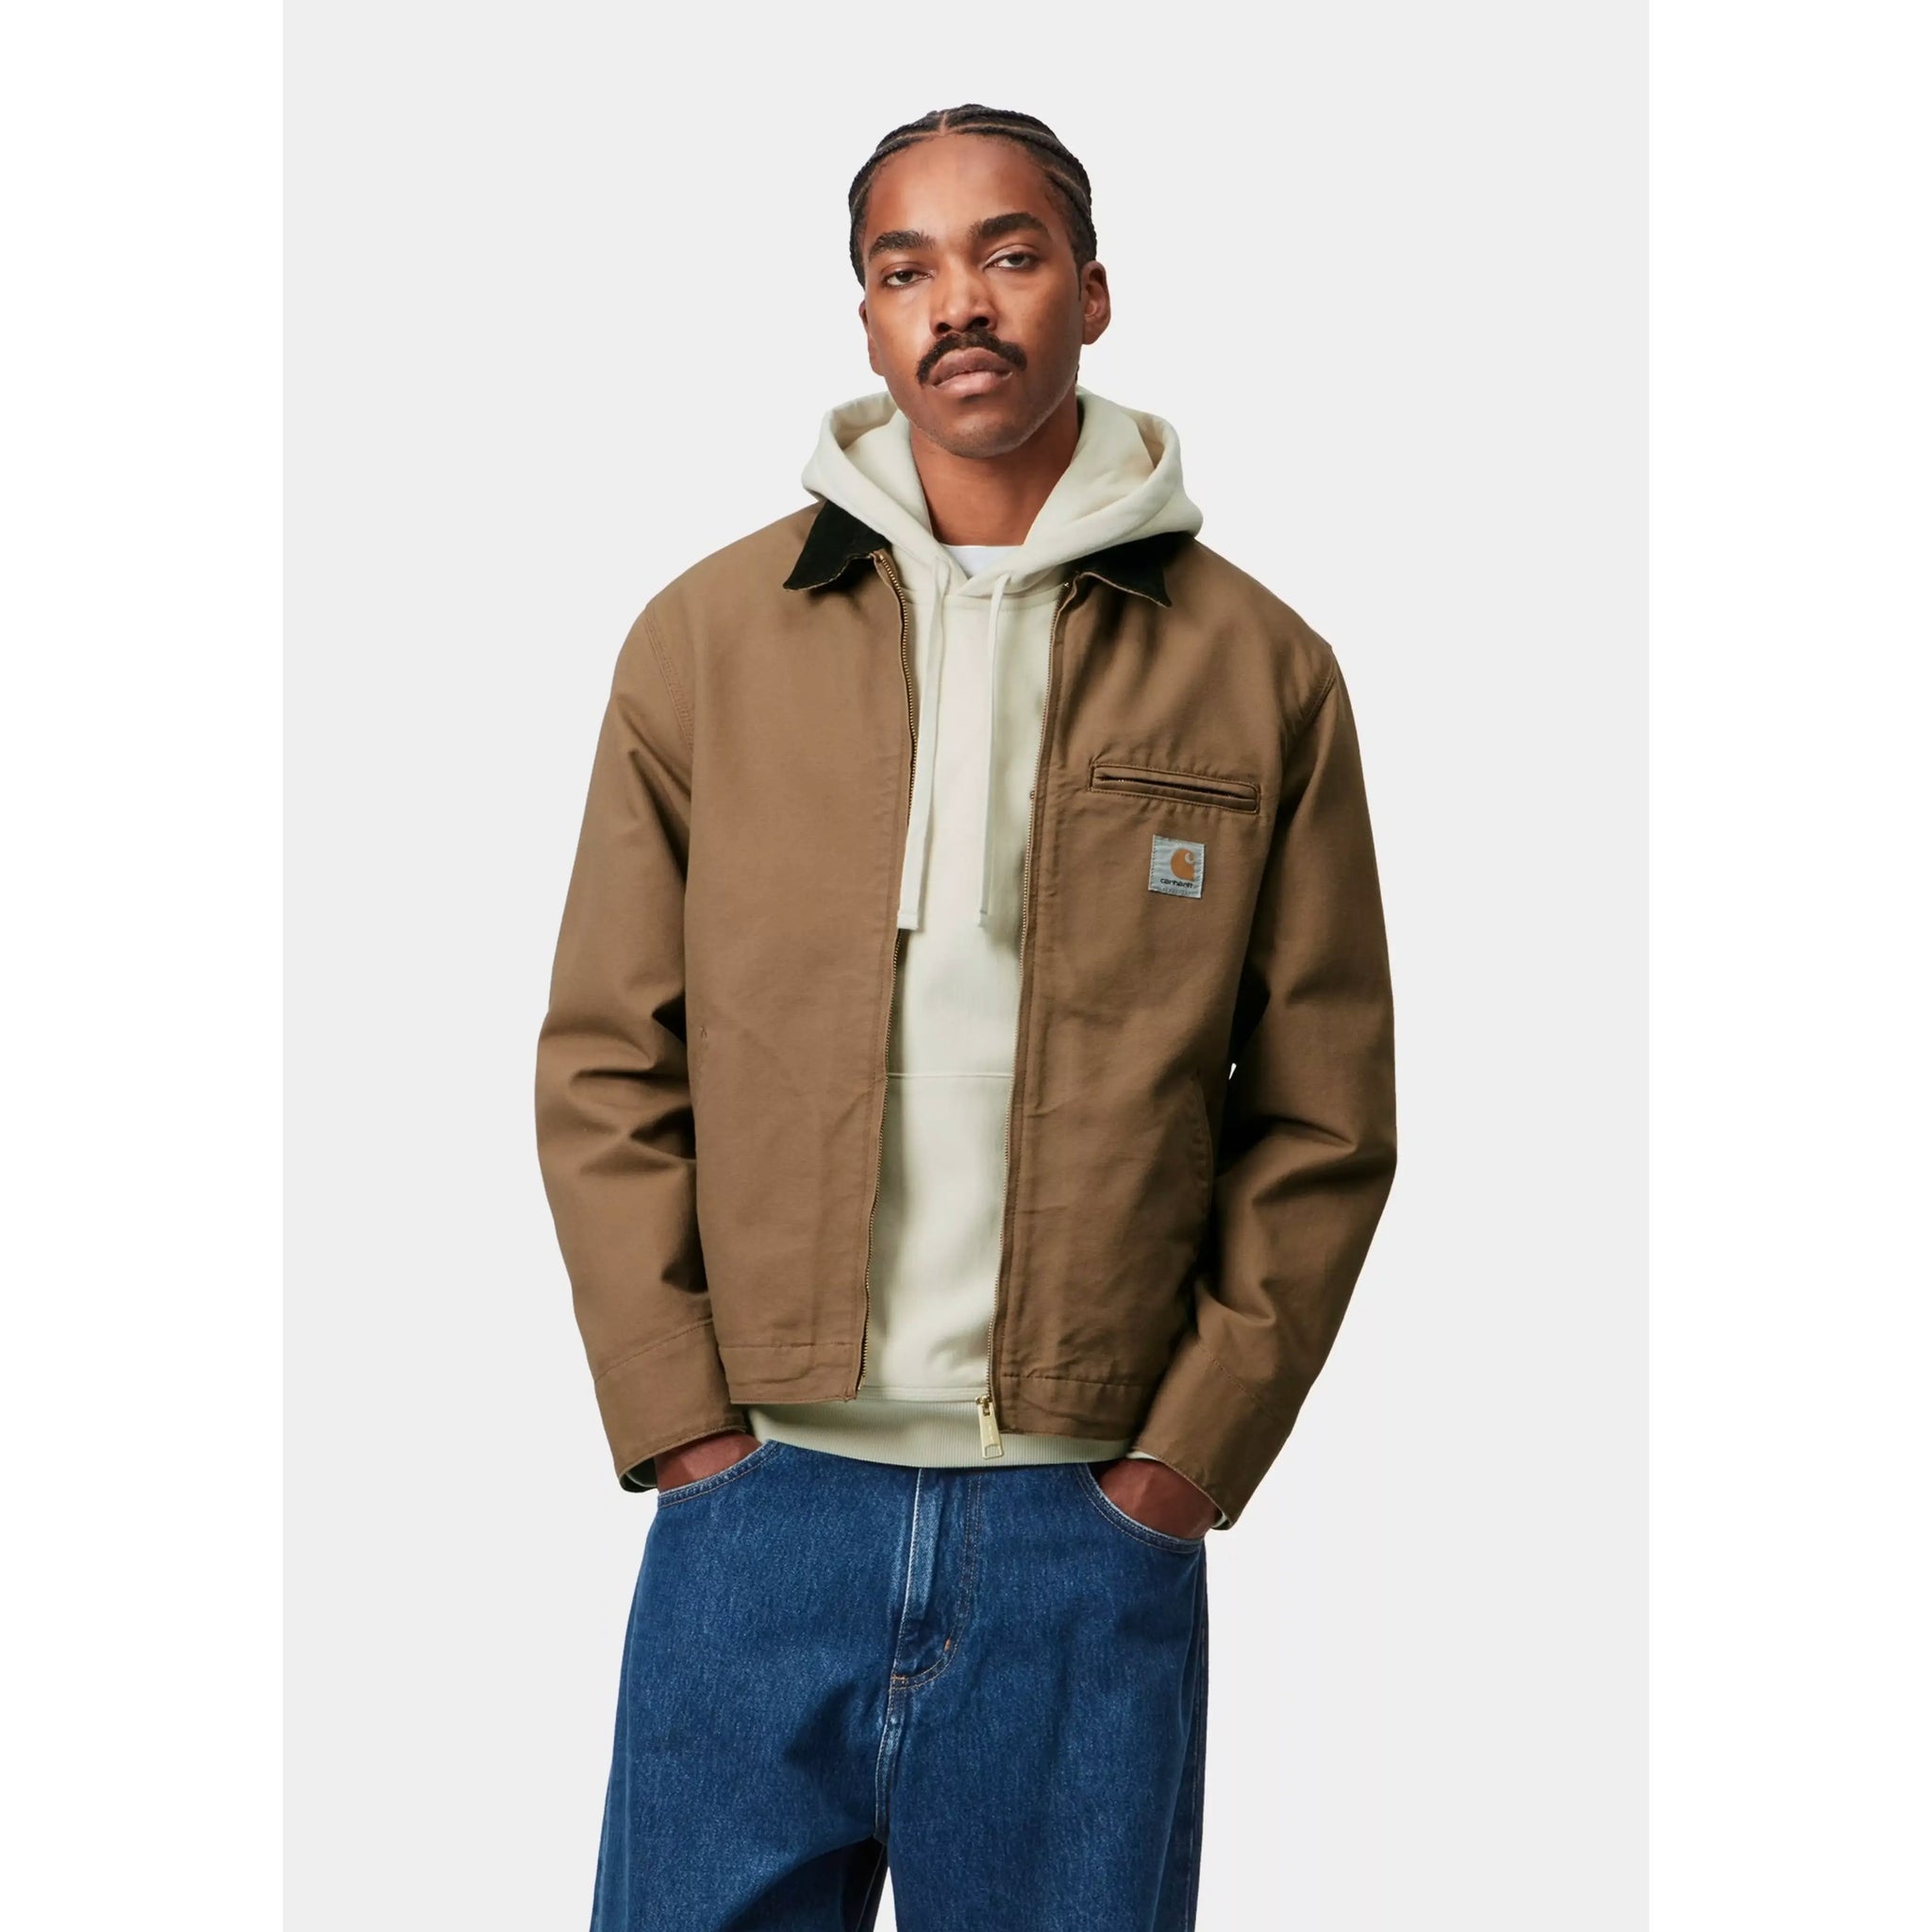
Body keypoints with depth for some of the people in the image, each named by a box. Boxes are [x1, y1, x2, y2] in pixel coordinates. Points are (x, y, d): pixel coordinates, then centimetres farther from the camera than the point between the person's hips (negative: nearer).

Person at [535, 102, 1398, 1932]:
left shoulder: (1261, 672, 2)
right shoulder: (705, 637, 4)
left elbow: (1321, 1118, 3)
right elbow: (603, 1066, 4)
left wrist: (1192, 1451, -4)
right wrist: (682, 1422, -3)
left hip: (1095, 1527, 0)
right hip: (757, 1506, 1)